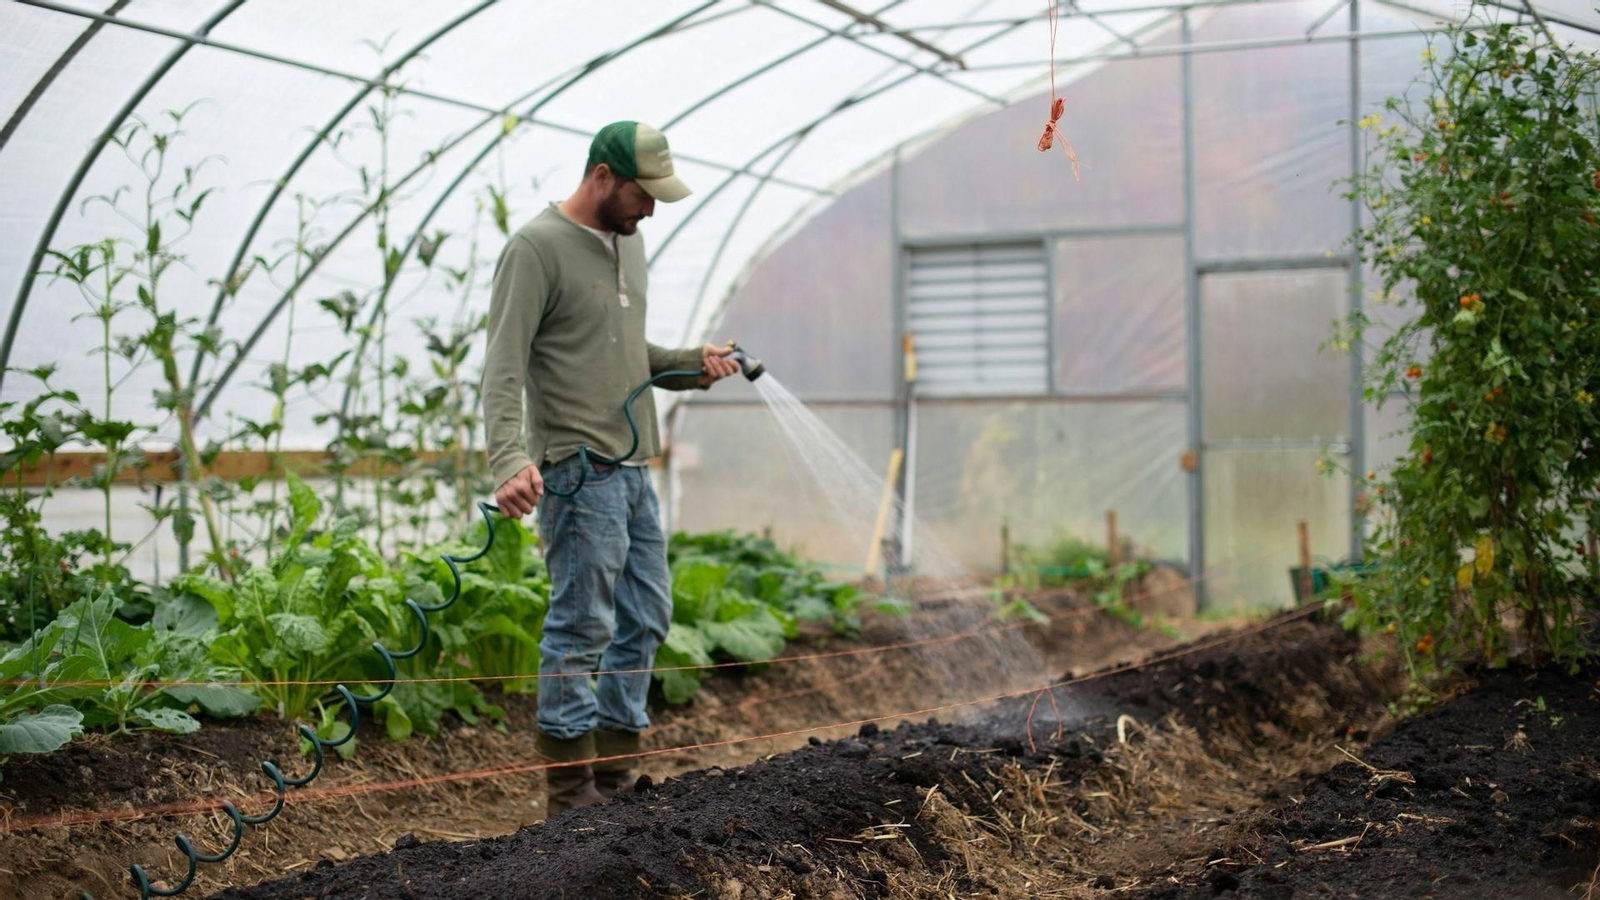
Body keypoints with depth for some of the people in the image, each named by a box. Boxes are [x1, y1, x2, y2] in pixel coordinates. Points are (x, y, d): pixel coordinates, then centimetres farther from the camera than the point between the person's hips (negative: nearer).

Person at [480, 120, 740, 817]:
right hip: (579, 471, -9)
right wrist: (511, 460, -31)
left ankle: (613, 779, 22)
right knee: (582, 627, -5)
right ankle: (571, 795, 3)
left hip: (634, 469, 9)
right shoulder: (537, 248, -11)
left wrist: (690, 365, 7)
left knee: (645, 621, 12)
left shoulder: (627, 240, 16)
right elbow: (503, 368, -18)